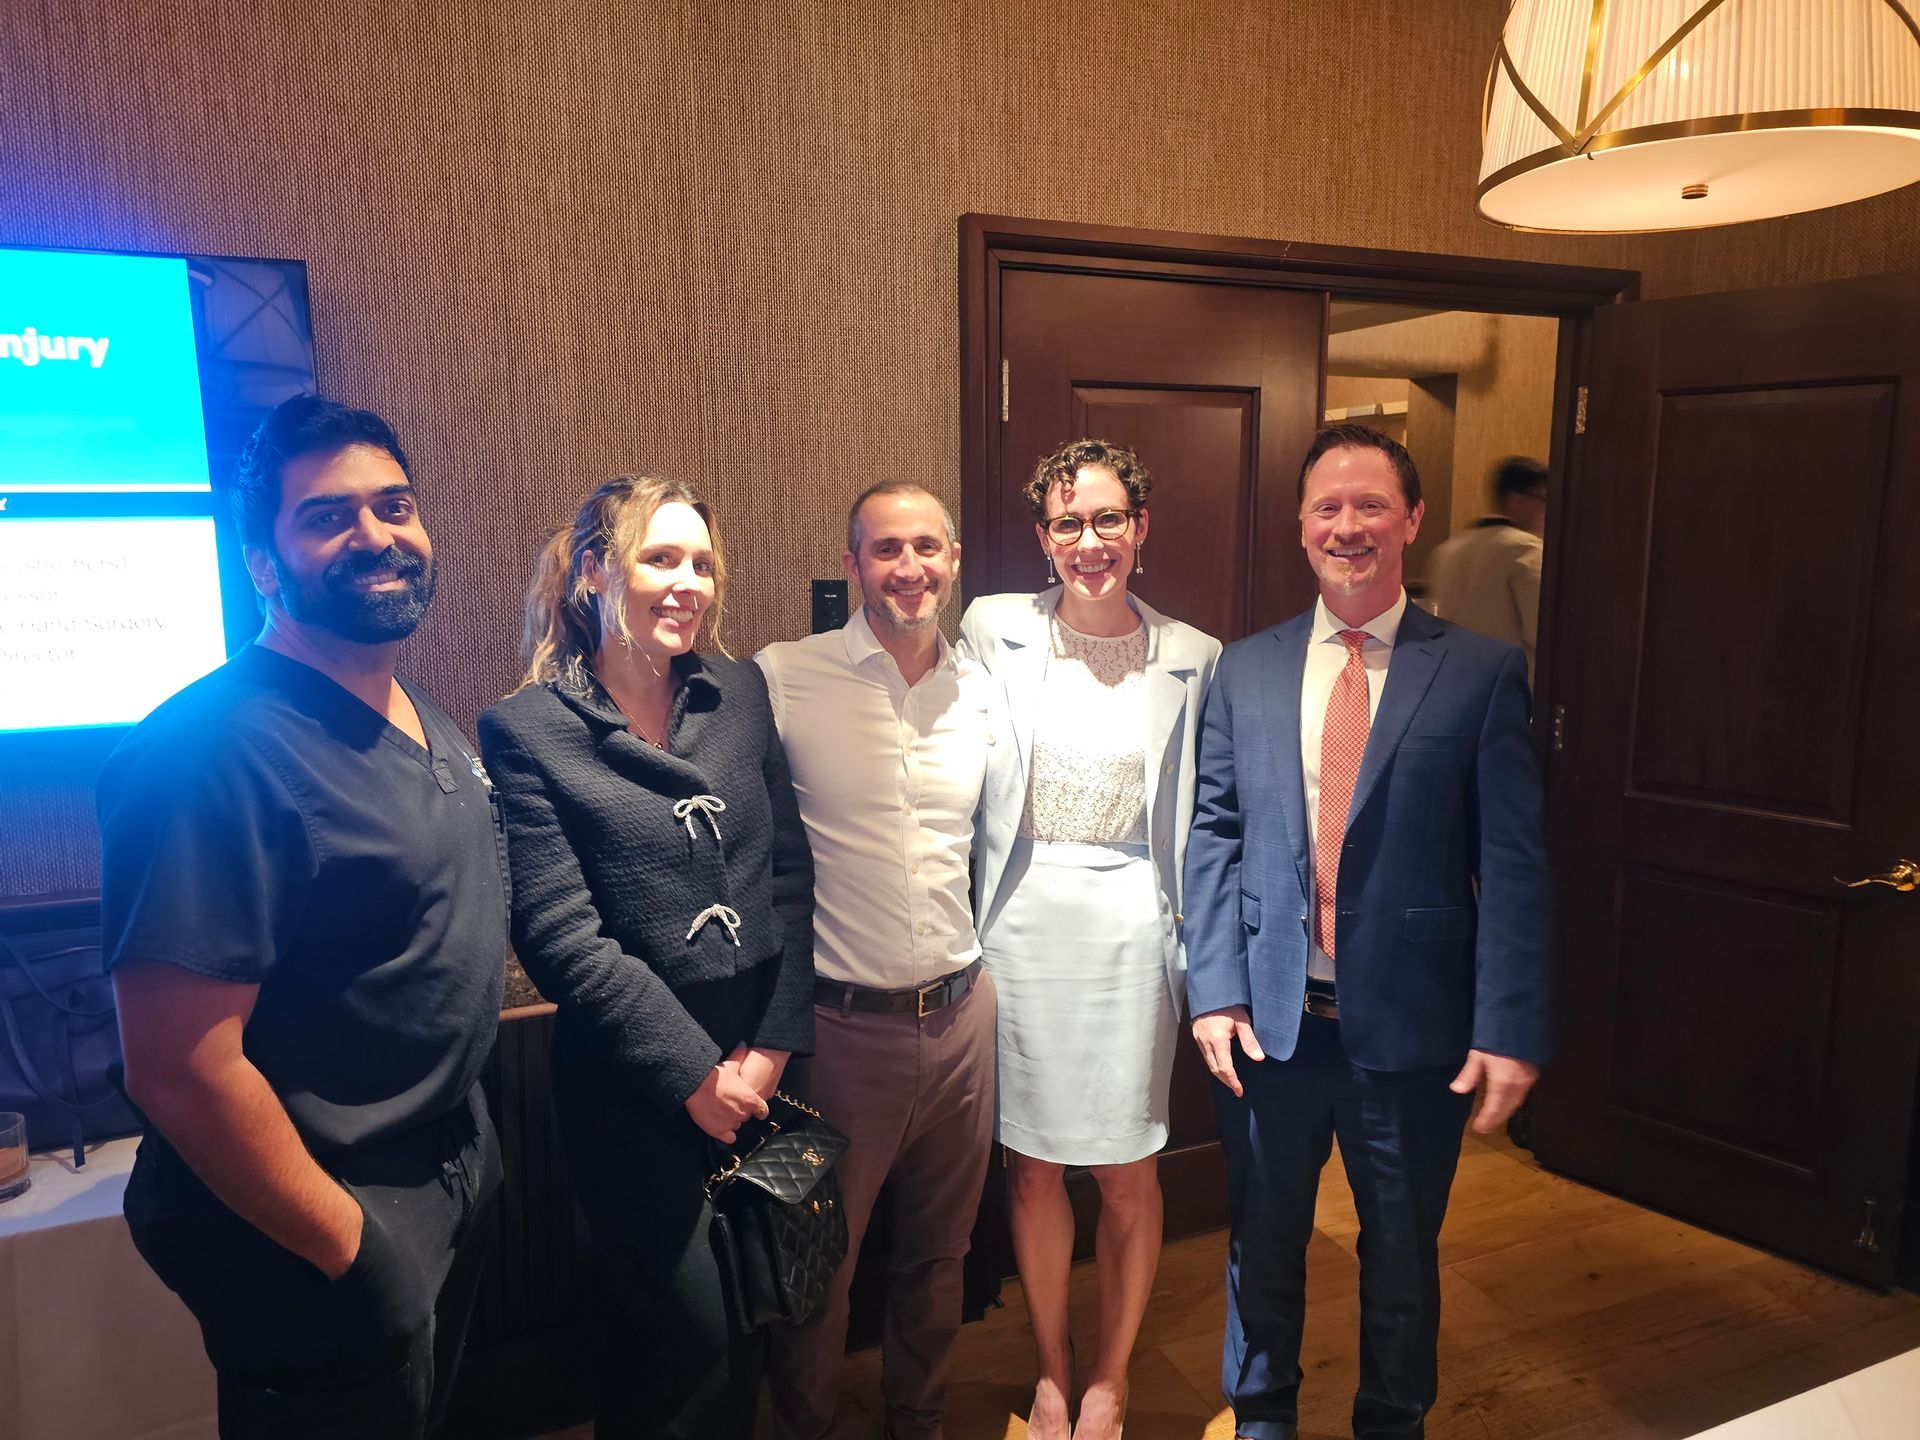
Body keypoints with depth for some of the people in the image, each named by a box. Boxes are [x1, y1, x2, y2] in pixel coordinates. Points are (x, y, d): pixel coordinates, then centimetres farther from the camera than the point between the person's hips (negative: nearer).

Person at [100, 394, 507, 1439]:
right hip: (320, 1240, -8)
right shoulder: (216, 751, -24)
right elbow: (180, 1069, -26)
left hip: (455, 1176, 8)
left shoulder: (427, 723, 4)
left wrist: (464, 1165, 12)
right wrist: (350, 1248, -17)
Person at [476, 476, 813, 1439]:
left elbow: (787, 871, 4)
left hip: (755, 1068, 4)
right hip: (631, 1089, -4)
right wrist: (691, 1070, -12)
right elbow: (560, 933, -13)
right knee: (688, 1334, 7)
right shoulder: (529, 729, -8)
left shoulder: (740, 695, 4)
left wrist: (773, 1039, -3)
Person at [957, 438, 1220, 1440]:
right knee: (1032, 1162, 13)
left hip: (1129, 926, 0)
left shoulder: (1192, 659, 0)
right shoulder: (993, 632, -1)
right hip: (1019, 920, 1)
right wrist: (962, 928, 3)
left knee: (1125, 1170, 9)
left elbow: (1201, 821, 5)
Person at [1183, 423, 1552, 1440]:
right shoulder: (1243, 671, 2)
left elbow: (1513, 861, -7)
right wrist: (1214, 991, -7)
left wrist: (1510, 1029, -12)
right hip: (1269, 1017, 2)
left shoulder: (1483, 673, -4)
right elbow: (1213, 836, 1)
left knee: (1402, 1255, 19)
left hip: (1413, 1023, -1)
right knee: (1262, 1243, 19)